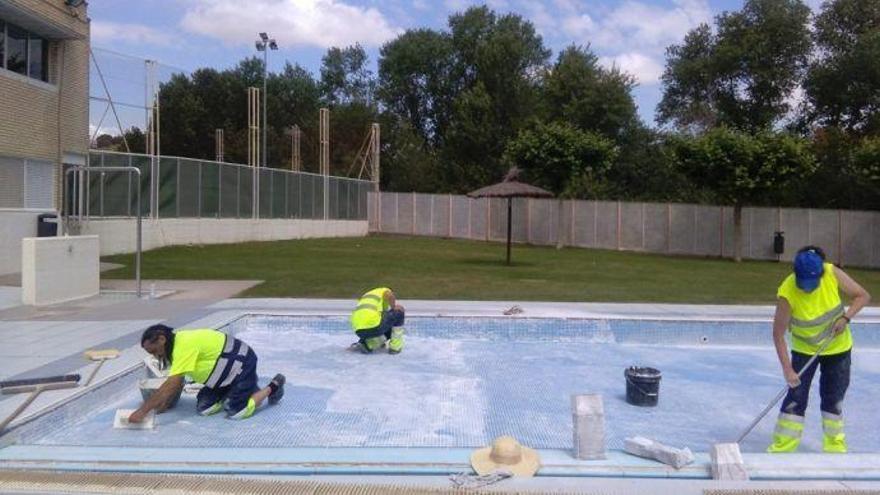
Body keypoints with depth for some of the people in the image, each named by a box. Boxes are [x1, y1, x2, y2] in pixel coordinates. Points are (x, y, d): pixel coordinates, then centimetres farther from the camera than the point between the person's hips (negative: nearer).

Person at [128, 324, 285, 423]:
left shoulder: (184, 345, -29)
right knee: (204, 408, 3)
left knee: (236, 412, -14)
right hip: (227, 369, 9)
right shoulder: (178, 342, 0)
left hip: (242, 363, -9)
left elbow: (170, 385, -33)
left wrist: (142, 411, -31)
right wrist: (163, 402, -2)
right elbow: (177, 382, 8)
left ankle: (273, 387, 5)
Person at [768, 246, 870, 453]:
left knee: (833, 397, 11)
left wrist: (845, 317, -24)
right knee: (796, 395, -5)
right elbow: (778, 334, -24)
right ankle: (782, 446, 6)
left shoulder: (833, 274, -23)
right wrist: (787, 369, -27)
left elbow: (862, 296, -8)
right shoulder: (787, 293, -30)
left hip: (837, 347, 2)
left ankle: (834, 445, 28)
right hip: (804, 349, -2)